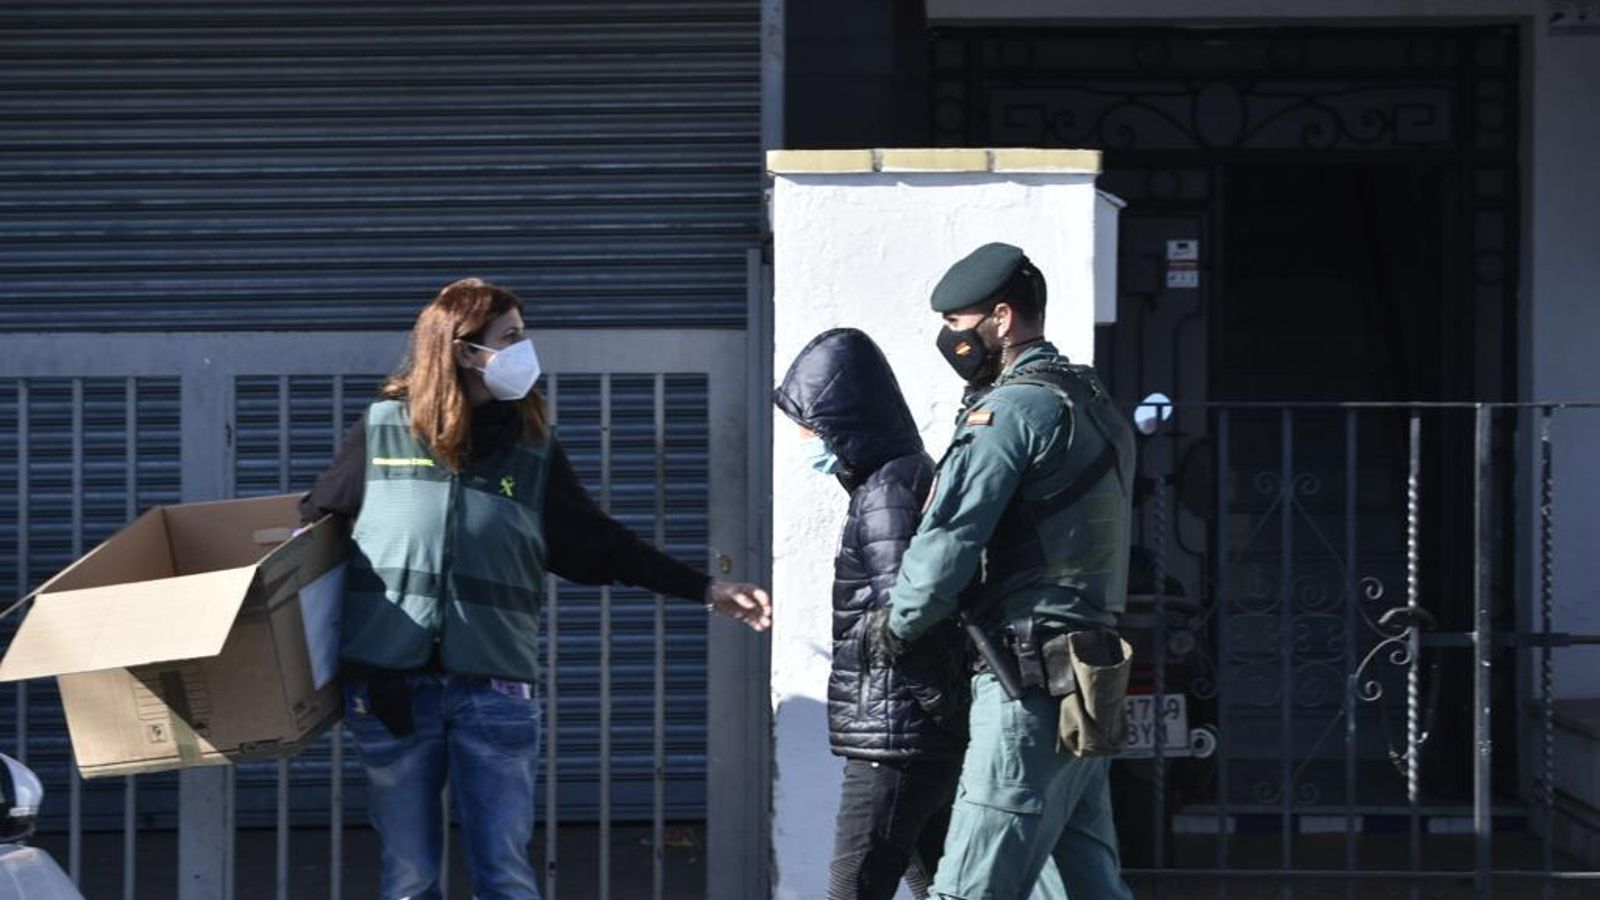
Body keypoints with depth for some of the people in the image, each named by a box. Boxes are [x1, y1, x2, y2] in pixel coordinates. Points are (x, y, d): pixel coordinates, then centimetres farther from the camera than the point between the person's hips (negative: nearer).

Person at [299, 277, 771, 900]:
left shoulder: (533, 450, 7)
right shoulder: (382, 431, 3)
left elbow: (597, 547, 13)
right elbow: (315, 524, 13)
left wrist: (705, 591, 9)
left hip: (495, 691, 1)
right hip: (390, 686, -1)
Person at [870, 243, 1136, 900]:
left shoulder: (1012, 409, -11)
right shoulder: (1092, 404, 19)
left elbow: (949, 542, -14)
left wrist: (896, 629, 3)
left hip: (1030, 685, -10)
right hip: (1083, 689, 10)